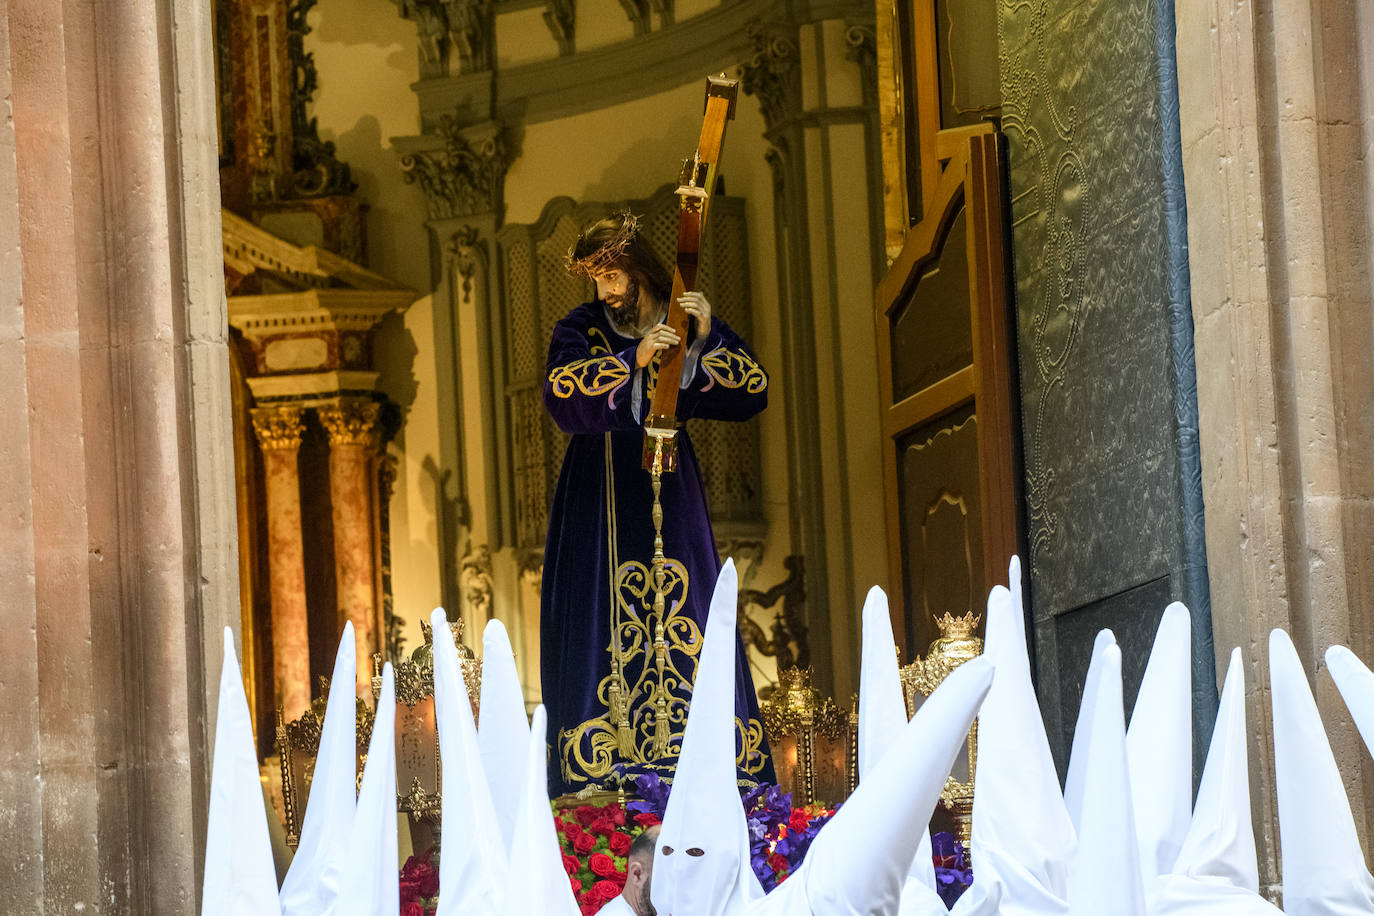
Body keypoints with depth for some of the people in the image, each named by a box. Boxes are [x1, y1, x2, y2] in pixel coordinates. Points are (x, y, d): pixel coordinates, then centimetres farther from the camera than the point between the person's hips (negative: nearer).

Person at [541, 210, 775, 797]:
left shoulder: (691, 320, 4)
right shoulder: (582, 328, 1)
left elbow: (754, 393, -6)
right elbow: (561, 394, -19)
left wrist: (707, 340, -19)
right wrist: (633, 361, -29)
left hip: (670, 490, 1)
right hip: (601, 496, -1)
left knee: (687, 619, -3)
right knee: (606, 629, -7)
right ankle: (603, 775, -6)